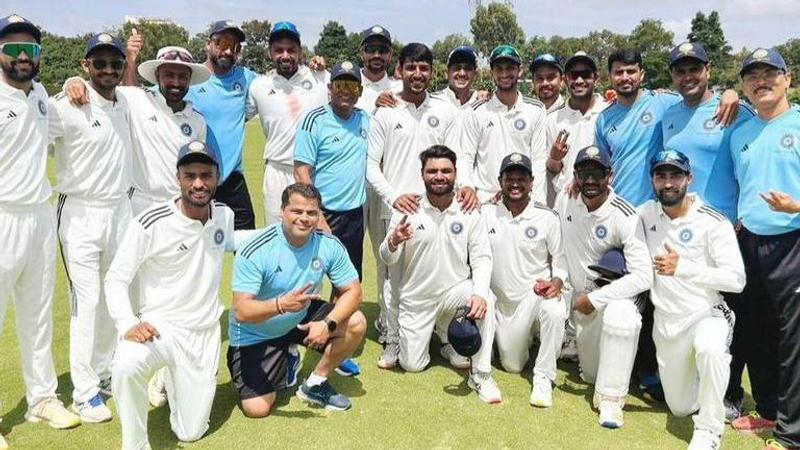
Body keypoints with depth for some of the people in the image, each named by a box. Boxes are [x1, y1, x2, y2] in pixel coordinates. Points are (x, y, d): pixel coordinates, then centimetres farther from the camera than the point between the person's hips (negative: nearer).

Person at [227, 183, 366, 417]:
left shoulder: (329, 245, -15)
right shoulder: (255, 250, -27)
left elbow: (352, 292, -11)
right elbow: (241, 312, -31)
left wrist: (328, 323, -29)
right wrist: (280, 305, -50)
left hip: (302, 318, 4)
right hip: (256, 334, -4)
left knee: (355, 323, -17)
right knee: (257, 409, -12)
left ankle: (315, 384, 4)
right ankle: (281, 362, 21)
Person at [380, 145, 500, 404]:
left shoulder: (470, 212, -8)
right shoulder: (408, 210, -10)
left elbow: (482, 258, -10)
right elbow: (387, 260, -8)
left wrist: (479, 293, -29)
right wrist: (393, 242, -33)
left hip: (455, 290, 0)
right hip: (416, 297, 1)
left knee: (486, 300, -32)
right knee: (412, 365, 3)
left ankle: (481, 375, -15)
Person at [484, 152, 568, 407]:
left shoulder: (547, 218, -7)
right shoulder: (486, 213, -3)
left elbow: (560, 258, -2)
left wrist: (557, 281, -20)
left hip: (537, 293, -2)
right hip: (502, 300, 2)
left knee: (555, 312, -38)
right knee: (512, 366, 7)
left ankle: (543, 377, -17)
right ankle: (525, 337, 43)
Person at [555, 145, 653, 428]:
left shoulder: (625, 217, -22)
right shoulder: (565, 200, -8)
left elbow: (643, 277, -27)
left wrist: (595, 299, -25)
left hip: (618, 293, -4)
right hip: (582, 297, 5)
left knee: (619, 318, -39)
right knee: (591, 374, 8)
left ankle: (611, 398, -23)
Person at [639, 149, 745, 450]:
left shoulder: (713, 223, -13)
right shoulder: (646, 213, 0)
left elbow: (736, 280, -18)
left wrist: (682, 267, -24)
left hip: (707, 315, -4)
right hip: (665, 324, 4)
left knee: (708, 348, -41)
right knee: (681, 408, 12)